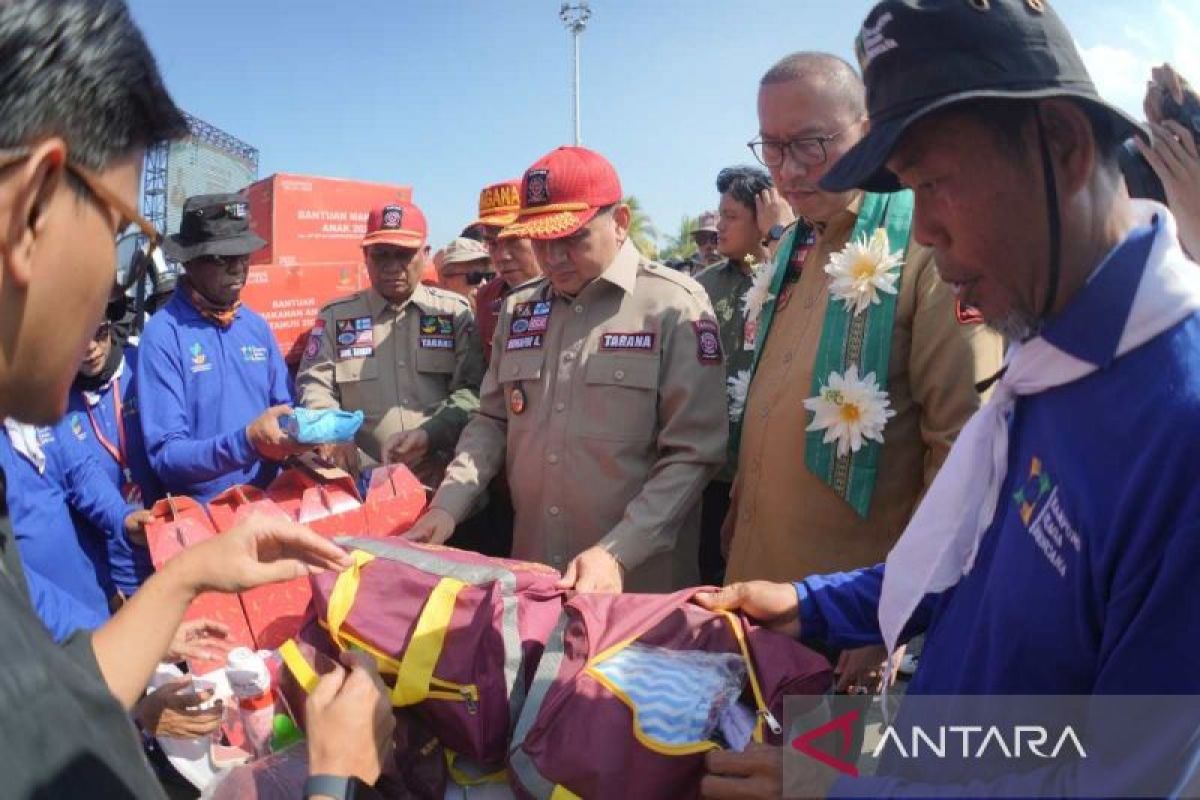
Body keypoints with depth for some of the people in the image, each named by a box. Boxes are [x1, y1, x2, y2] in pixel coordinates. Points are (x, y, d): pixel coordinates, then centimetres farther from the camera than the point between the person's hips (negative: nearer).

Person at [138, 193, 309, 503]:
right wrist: (247, 442, -24)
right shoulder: (162, 335, -6)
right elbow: (165, 456, -11)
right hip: (203, 510, -3)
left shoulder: (257, 326, 8)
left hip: (270, 499, 4)